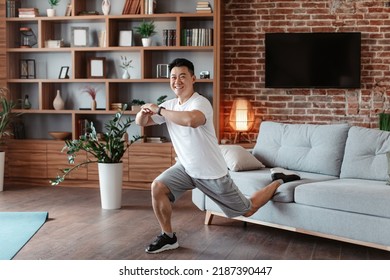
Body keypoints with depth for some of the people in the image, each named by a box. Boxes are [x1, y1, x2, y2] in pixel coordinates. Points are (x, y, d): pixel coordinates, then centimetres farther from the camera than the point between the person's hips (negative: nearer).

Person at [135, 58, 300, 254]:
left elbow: (191, 120, -49)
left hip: (211, 172, -6)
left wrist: (159, 110, -37)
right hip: (186, 168, 6)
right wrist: (144, 112, -20)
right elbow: (141, 122, 4)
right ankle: (168, 237, 1)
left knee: (248, 210, 7)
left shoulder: (200, 103, -25)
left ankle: (278, 181, 32)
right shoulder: (170, 105, -1)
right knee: (157, 187, -16)